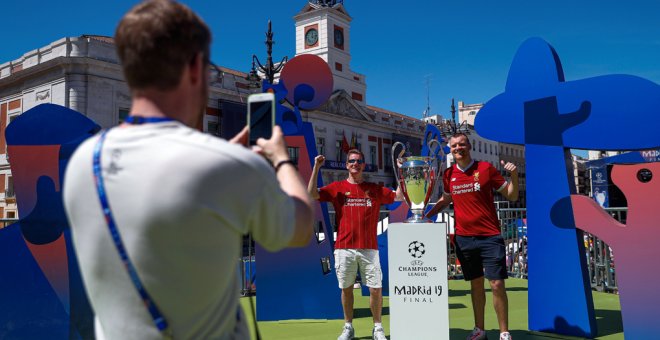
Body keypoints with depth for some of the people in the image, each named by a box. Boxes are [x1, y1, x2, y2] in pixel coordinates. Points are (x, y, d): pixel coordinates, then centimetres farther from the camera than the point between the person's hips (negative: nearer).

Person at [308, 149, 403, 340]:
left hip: (369, 248, 0)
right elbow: (312, 195, -3)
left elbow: (399, 197, 8)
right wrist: (316, 168, -8)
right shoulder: (337, 187, 7)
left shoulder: (375, 189, 10)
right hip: (344, 248, 0)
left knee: (376, 289, -2)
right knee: (346, 288, 8)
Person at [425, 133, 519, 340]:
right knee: (476, 284, 12)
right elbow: (445, 199, 22)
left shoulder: (485, 168, -4)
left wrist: (514, 176, -17)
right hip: (464, 238, 3)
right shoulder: (449, 174, 5)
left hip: (490, 237, -3)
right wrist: (425, 215, 12)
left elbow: (511, 196, 0)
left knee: (497, 284, -5)